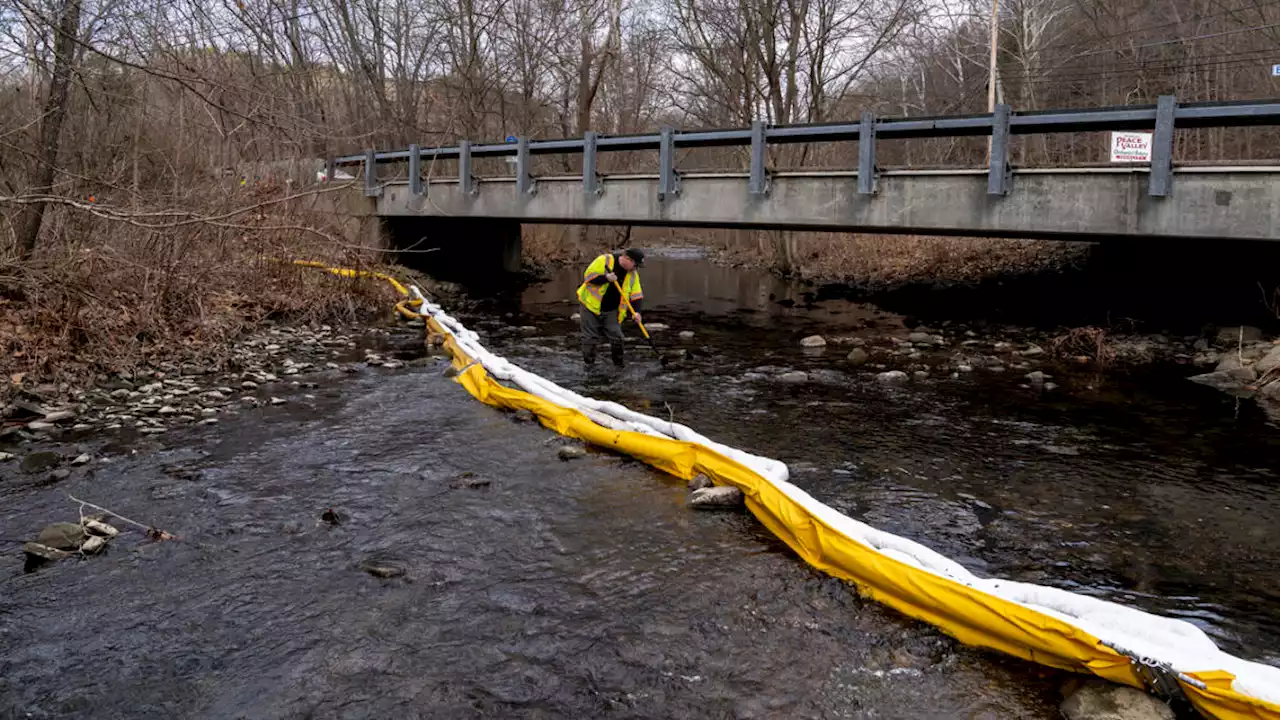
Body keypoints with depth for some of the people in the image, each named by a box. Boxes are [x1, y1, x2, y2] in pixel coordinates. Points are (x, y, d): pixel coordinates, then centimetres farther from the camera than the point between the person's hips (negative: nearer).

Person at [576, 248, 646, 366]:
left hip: (612, 311, 4)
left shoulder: (632, 274, -1)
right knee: (590, 337, 3)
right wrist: (606, 278, -30)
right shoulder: (604, 260, -16)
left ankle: (619, 364, 15)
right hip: (592, 306, -4)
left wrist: (636, 311, -14)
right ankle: (588, 364, 17)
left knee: (616, 337, 0)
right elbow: (588, 276, -18)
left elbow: (636, 295, 0)